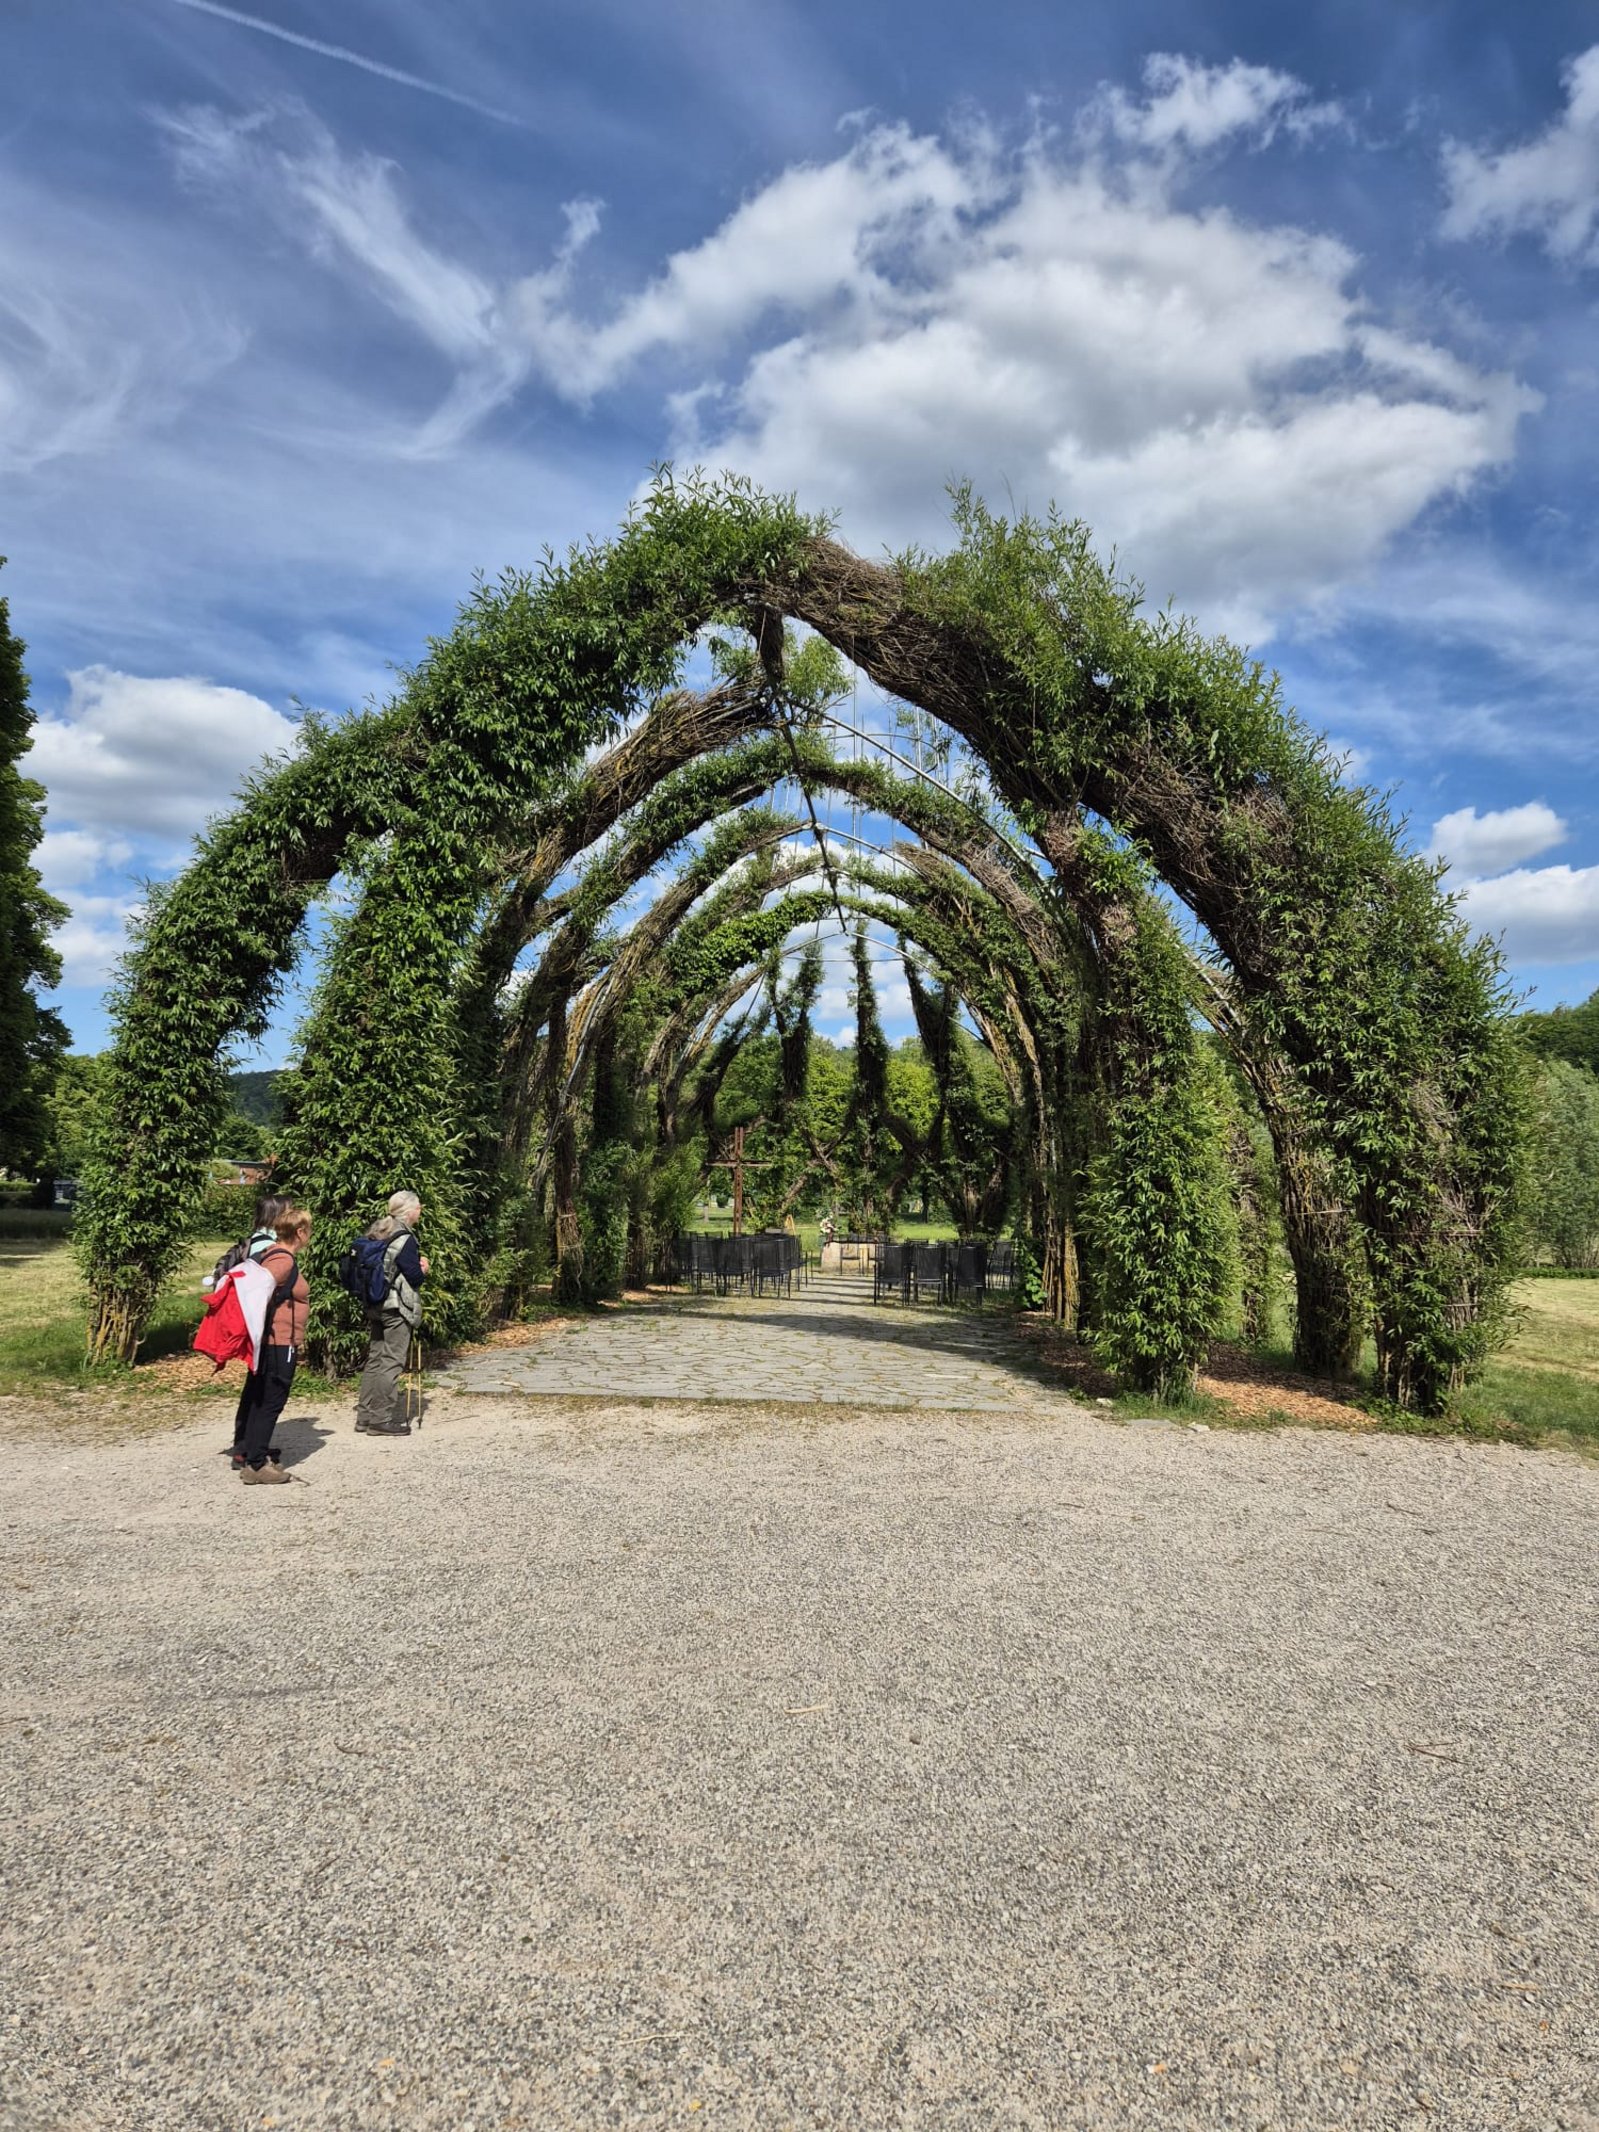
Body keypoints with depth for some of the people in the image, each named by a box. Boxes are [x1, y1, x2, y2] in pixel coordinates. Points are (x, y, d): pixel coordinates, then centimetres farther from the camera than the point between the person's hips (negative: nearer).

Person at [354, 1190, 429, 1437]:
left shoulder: (377, 1234, 11)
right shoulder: (404, 1238, -15)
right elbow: (415, 1277, -15)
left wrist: (416, 1265, 9)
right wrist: (423, 1269, 5)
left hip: (376, 1305, 9)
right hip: (397, 1307, -9)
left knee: (375, 1358, 15)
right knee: (392, 1361, -2)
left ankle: (365, 1414, 21)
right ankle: (381, 1418, 1)